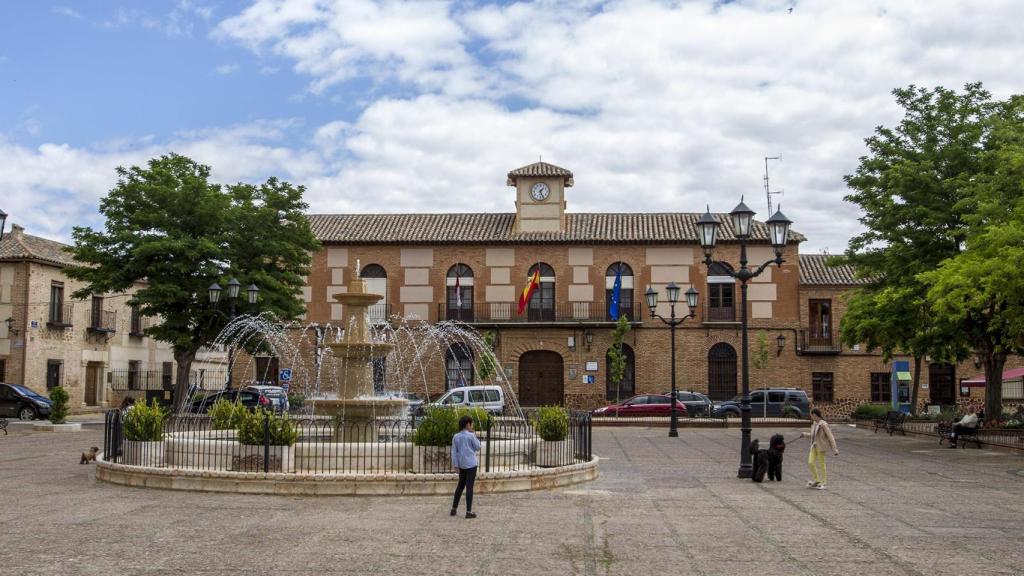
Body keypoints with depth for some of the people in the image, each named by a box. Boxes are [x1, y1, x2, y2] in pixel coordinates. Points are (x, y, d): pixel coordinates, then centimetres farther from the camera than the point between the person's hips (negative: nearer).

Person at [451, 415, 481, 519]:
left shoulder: (456, 437, 5)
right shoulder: (470, 435, -10)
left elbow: (454, 452, 4)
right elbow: (477, 447, 0)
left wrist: (455, 465, 5)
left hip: (461, 464, 5)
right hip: (471, 464, -5)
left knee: (460, 485, 17)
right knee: (469, 487, -3)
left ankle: (454, 508, 21)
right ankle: (469, 511, -3)